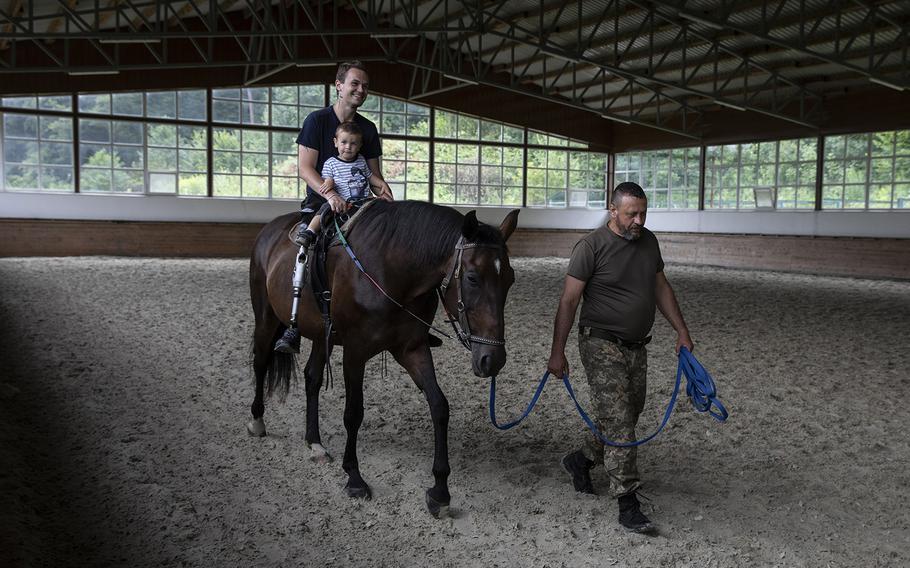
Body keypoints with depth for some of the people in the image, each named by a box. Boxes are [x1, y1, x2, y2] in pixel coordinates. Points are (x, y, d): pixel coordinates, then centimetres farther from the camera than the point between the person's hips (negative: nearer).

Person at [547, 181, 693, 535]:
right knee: (618, 423, -8)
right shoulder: (592, 246, -13)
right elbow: (568, 301, -12)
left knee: (626, 420, 15)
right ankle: (627, 504, -1)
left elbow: (661, 288, 18)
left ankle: (581, 461, 38)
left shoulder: (648, 241, 8)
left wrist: (682, 331, 14)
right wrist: (557, 353, -14)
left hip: (637, 347, 7)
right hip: (602, 346, -7)